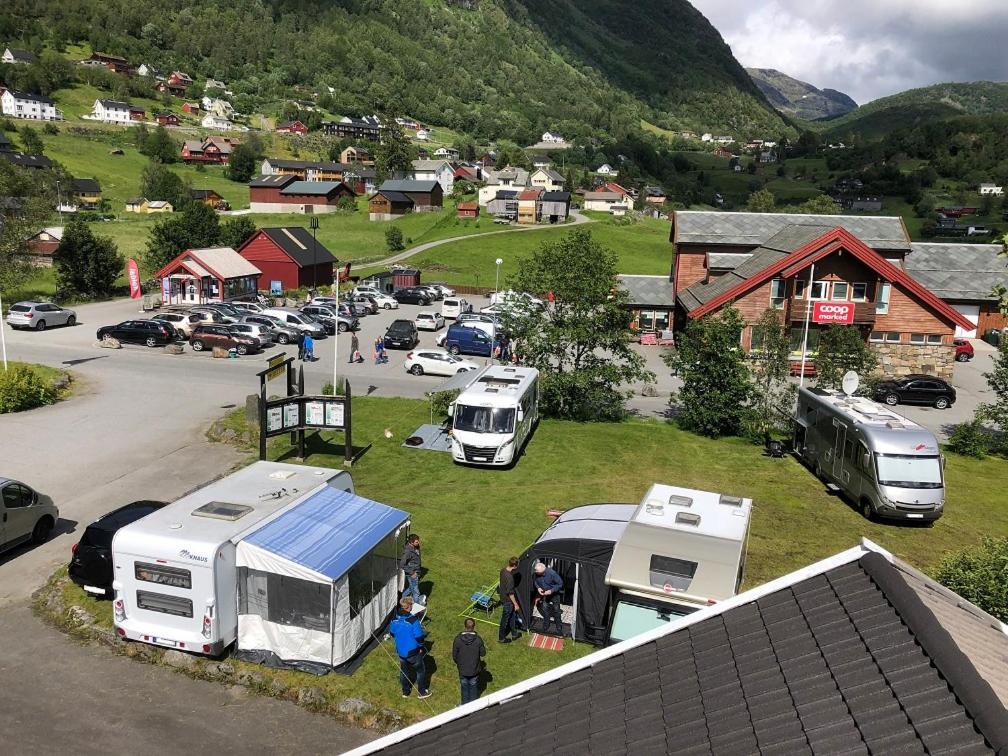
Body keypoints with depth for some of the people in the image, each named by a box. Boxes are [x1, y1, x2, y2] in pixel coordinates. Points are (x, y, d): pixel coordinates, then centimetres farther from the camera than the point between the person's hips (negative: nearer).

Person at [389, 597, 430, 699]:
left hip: (400, 651, 5)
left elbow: (392, 633, 5)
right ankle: (422, 692, 31)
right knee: (420, 670, 18)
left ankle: (405, 692, 40)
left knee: (404, 671, 25)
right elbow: (419, 637, -22)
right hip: (413, 652, -5)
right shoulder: (413, 622, -29)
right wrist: (421, 646, -2)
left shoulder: (394, 619, -12)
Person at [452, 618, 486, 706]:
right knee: (473, 687, 22)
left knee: (464, 687, 22)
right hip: (474, 669, 0)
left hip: (462, 669, 0)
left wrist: (458, 663, 9)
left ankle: (465, 704, 37)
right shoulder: (478, 639, -21)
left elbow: (454, 655, -11)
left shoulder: (458, 639, -20)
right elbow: (483, 653, -9)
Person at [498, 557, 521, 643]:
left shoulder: (503, 571, -6)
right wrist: (516, 604, -15)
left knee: (513, 616, 24)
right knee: (505, 619, 10)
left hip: (503, 597, 9)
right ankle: (501, 638, 28)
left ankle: (514, 634, 40)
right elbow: (510, 593, -27)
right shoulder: (509, 577, -34)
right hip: (507, 601, -9)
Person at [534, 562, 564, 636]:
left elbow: (560, 584, -23)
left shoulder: (551, 573, -33)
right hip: (544, 594, 4)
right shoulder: (537, 574, -19)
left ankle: (560, 632, 14)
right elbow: (536, 582, 3)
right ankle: (545, 630, 25)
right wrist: (538, 588, -17)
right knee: (545, 612, 9)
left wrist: (551, 591, -29)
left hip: (554, 594, -4)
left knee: (556, 612, 2)